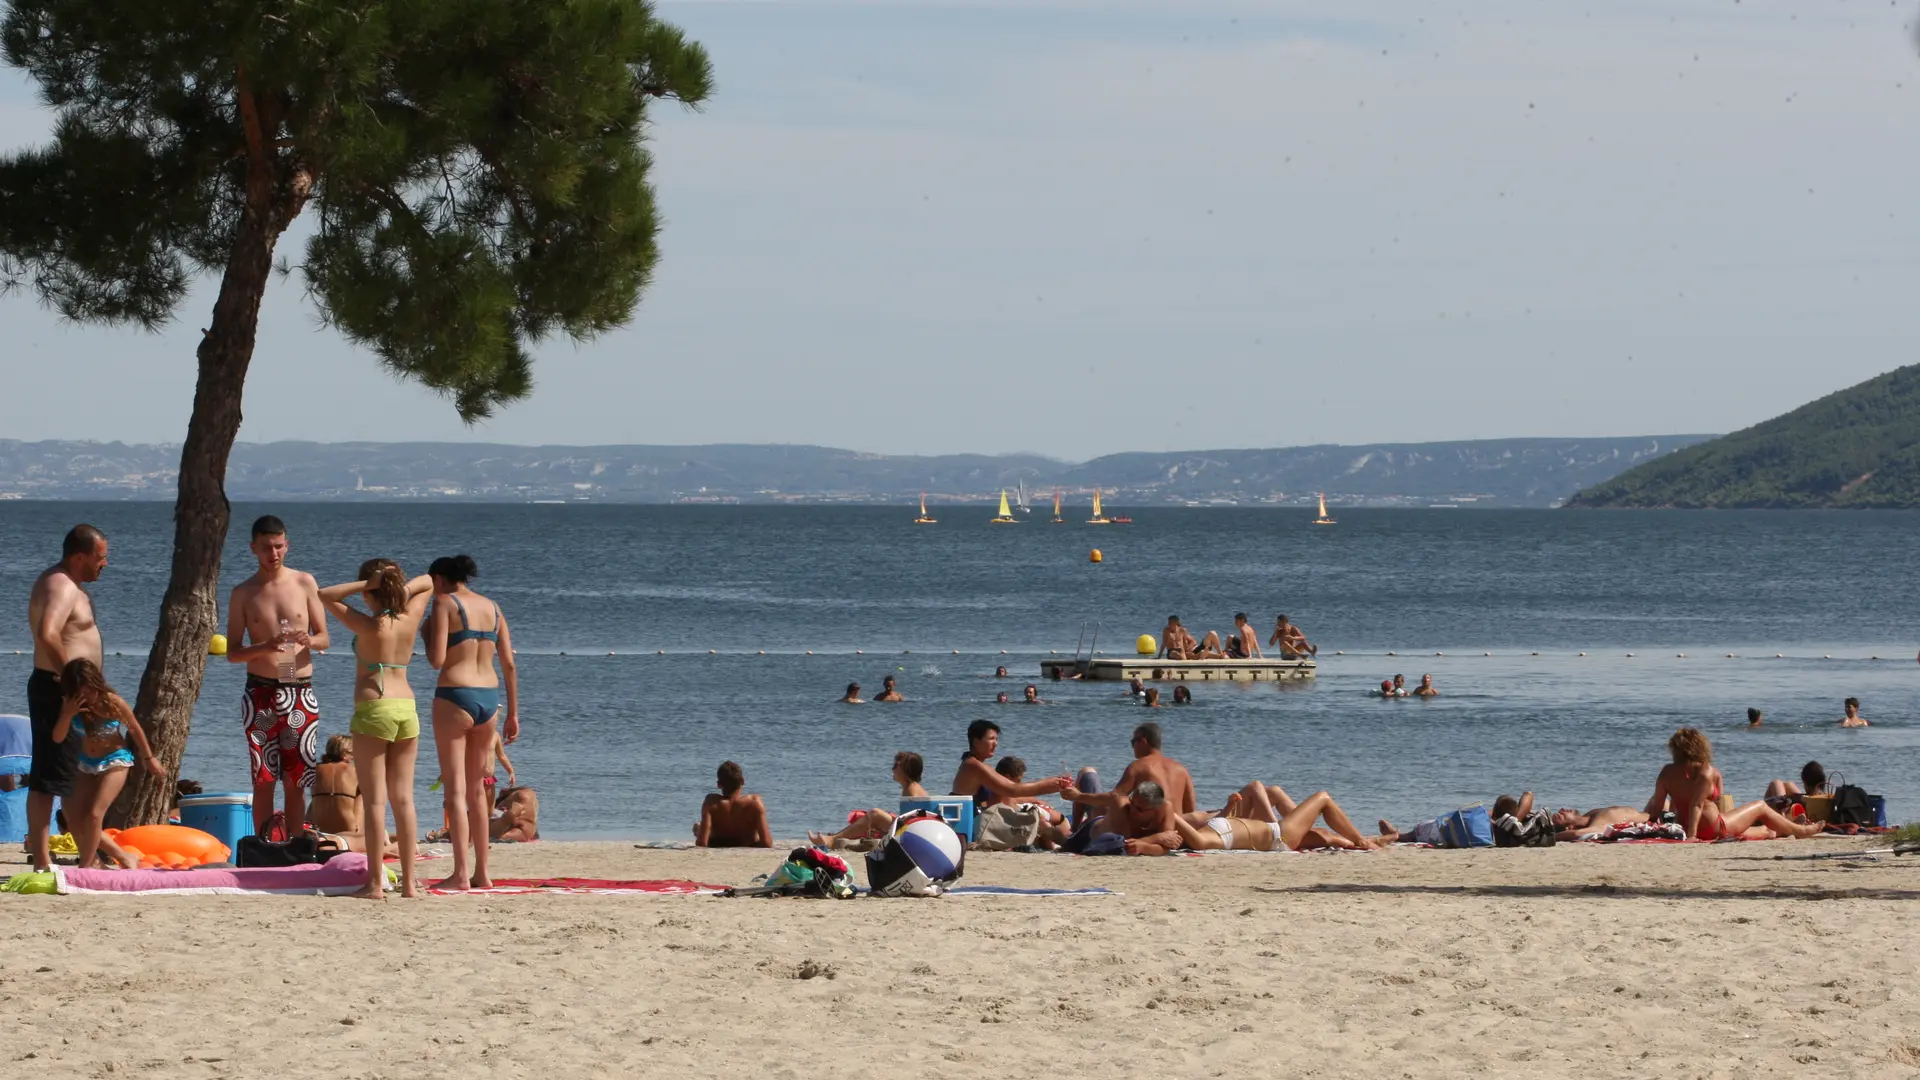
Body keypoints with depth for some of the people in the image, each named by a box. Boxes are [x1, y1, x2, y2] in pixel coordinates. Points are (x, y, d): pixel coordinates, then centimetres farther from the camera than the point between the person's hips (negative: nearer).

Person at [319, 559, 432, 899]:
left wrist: (367, 584, -13)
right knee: (403, 799, 7)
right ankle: (408, 882, 7)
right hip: (407, 708, 6)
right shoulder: (410, 619, 3)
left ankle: (376, 883, -4)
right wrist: (400, 588, 0)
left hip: (373, 709, -6)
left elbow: (325, 596, -7)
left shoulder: (370, 625, -12)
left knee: (374, 800, -3)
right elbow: (427, 584, 21)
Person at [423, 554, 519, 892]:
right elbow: (509, 665, 12)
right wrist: (512, 713, 16)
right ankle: (481, 873, 17)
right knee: (477, 790, 15)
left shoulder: (444, 604, -4)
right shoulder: (492, 608, 13)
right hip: (489, 698, 6)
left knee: (455, 790, -5)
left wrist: (427, 633, 7)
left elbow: (437, 659, -13)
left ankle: (461, 874, -12)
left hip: (454, 697, -6)